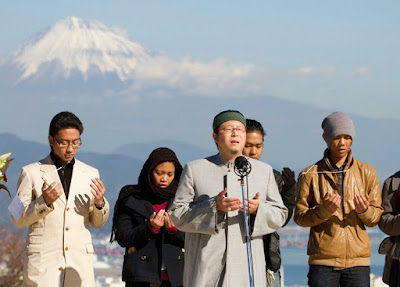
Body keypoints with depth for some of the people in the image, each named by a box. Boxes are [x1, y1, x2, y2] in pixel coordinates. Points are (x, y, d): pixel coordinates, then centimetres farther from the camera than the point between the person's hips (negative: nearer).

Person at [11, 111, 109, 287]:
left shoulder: (90, 174, 12)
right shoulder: (31, 172, 4)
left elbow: (98, 223, 15)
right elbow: (18, 220, 3)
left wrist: (100, 204, -6)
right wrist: (44, 202, -13)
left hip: (79, 260, 3)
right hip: (42, 261, -3)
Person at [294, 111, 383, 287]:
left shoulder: (366, 173, 9)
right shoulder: (310, 175, 4)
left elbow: (376, 218, 9)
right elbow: (300, 217, 3)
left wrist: (364, 211, -14)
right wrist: (324, 210, -15)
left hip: (358, 259, 2)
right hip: (323, 261, -1)